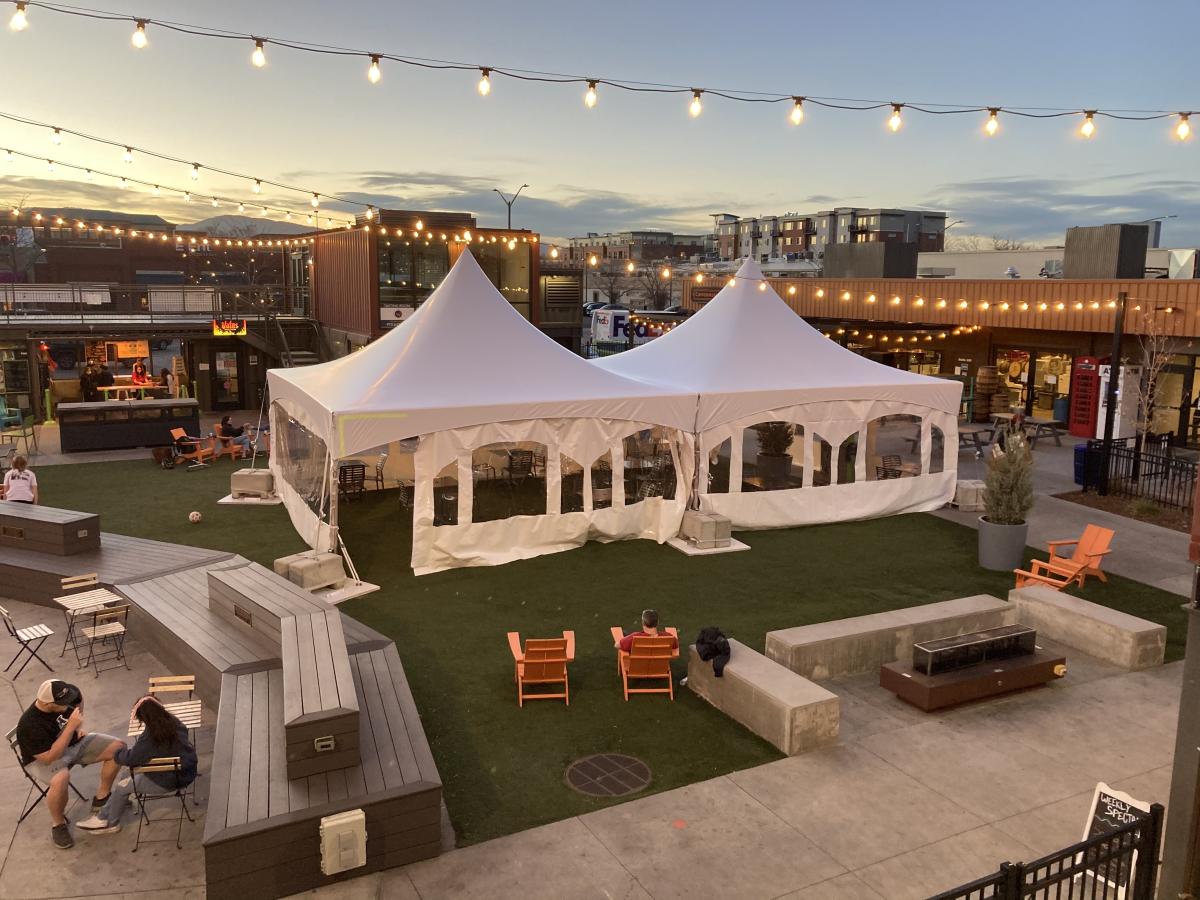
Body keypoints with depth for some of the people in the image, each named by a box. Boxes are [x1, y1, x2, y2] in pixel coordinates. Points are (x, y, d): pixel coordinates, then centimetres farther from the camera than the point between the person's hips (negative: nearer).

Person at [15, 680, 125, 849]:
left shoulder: (65, 699, -16)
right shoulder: (31, 726, -34)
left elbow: (79, 700, 10)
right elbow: (49, 757, -35)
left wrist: (79, 727, 0)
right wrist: (71, 726, -38)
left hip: (75, 742, 6)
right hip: (43, 759, -6)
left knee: (117, 747, -10)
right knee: (60, 779, -39)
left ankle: (102, 797, 8)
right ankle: (58, 823, -10)